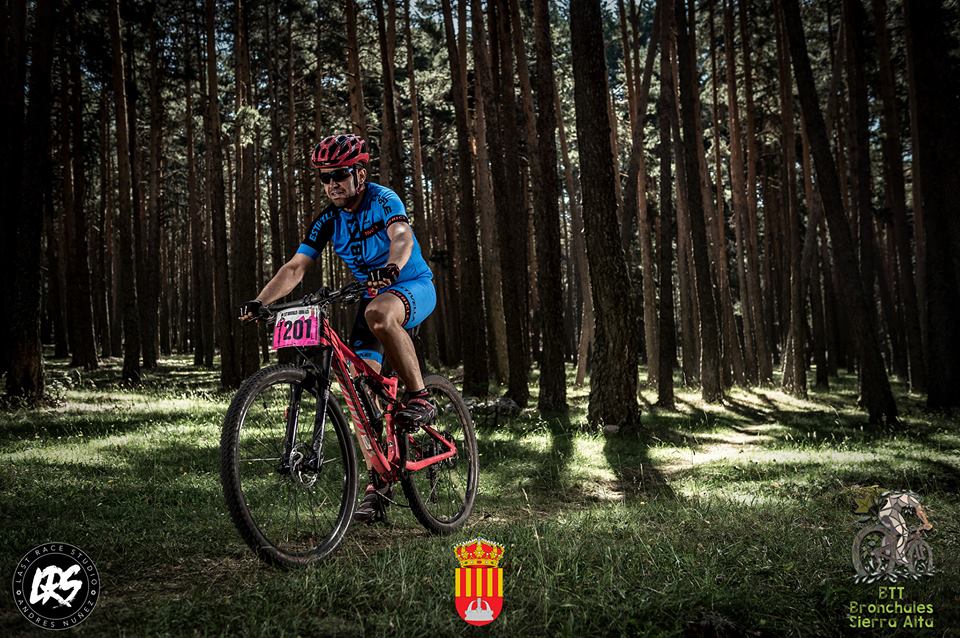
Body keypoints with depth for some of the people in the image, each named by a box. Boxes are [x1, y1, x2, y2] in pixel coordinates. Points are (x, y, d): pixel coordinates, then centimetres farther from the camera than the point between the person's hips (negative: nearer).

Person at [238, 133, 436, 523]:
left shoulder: (382, 199, -15)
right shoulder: (327, 221, -1)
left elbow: (403, 237, -34)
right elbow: (295, 267, -7)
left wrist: (392, 266, -57)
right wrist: (260, 302, -23)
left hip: (414, 286, -6)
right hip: (372, 295, 6)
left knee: (379, 313, -41)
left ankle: (418, 398, -25)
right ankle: (379, 481, 1)